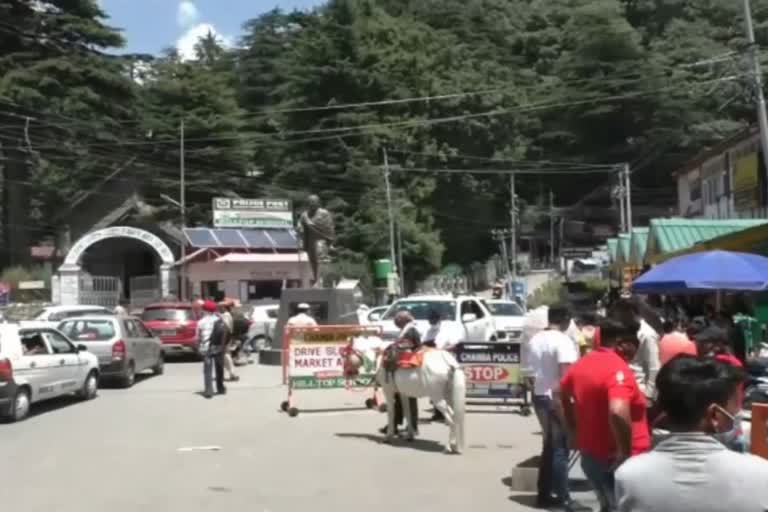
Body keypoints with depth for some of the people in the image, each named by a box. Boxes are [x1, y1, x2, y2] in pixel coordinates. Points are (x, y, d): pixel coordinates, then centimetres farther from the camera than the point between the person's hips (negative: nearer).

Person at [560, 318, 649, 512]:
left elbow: (561, 393, 21)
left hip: (590, 453, 8)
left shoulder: (582, 363, 5)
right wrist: (625, 451, -25)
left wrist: (575, 433, 22)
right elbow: (618, 412, -38)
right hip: (614, 459, -8)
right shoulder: (618, 369, -22)